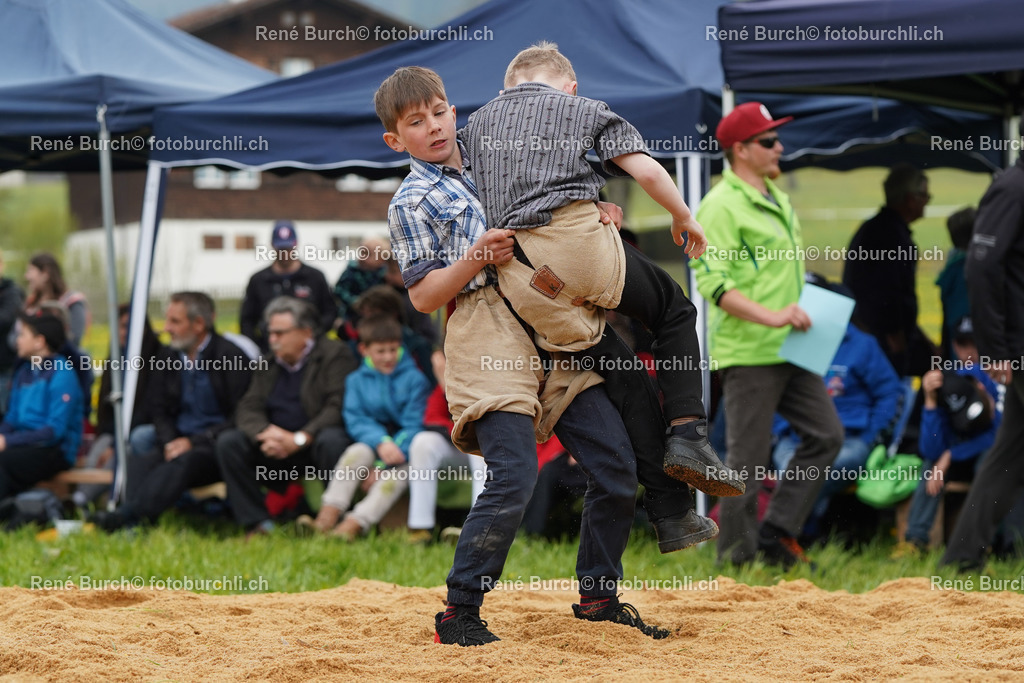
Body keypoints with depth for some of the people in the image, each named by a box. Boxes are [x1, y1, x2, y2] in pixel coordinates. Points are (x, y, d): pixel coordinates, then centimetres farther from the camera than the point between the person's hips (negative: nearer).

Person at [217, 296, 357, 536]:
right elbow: (248, 408, 5)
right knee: (228, 441, -16)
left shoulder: (335, 355, -2)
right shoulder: (268, 365, 17)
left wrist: (299, 439, -24)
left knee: (331, 440, -38)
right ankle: (258, 525, -20)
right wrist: (264, 434, -18)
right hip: (276, 451, 5)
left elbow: (338, 407, -15)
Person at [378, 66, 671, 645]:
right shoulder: (412, 202, 3)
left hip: (552, 324, 6)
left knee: (618, 466, 1)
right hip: (488, 332, -6)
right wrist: (475, 259, -15)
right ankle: (459, 612, -6)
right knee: (514, 478, -19)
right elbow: (424, 296, -1)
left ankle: (599, 596, 17)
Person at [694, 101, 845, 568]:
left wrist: (803, 310, 15)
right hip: (748, 352, -9)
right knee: (748, 459, -4)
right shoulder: (721, 206, -13)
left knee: (825, 434, 8)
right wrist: (771, 316, -26)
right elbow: (714, 283, -20)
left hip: (790, 350, 9)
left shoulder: (777, 198, 17)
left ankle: (776, 533, 13)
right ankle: (737, 555, 6)